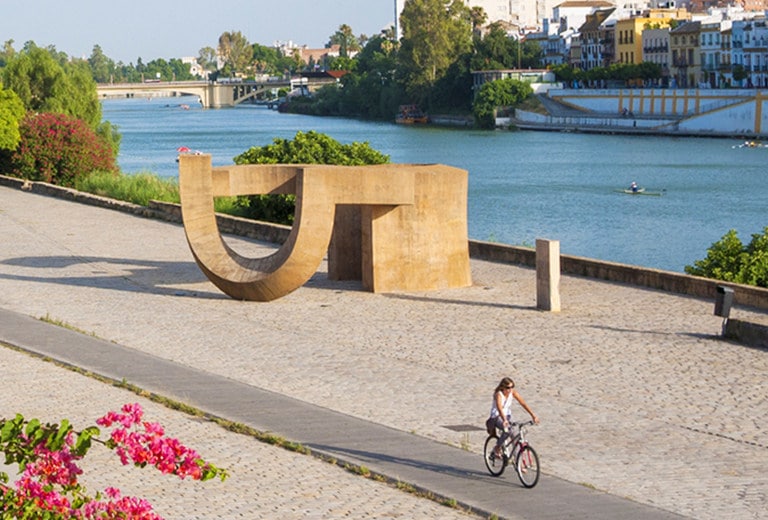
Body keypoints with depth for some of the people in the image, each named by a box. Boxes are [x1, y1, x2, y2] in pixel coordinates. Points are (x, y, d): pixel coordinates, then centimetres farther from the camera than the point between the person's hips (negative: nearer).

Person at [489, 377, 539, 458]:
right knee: (508, 429, -33)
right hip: (497, 417, -5)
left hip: (507, 416, 5)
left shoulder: (513, 393, -10)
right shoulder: (498, 394, -25)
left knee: (515, 434, -15)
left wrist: (533, 415, -23)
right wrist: (504, 420, -57)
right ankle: (497, 448, -12)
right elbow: (499, 408, -41)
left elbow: (523, 403, -13)